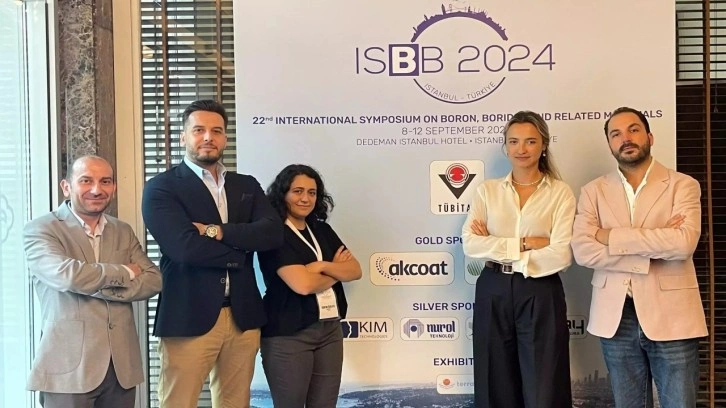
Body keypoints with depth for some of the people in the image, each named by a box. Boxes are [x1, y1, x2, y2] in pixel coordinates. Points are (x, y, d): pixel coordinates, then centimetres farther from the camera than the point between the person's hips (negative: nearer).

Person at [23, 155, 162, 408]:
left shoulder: (123, 232, 13)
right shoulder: (40, 230, -3)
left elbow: (153, 280, 1)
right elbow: (66, 275, -21)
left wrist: (97, 287, -12)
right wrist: (125, 272, -8)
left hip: (122, 364, 5)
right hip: (69, 366, -5)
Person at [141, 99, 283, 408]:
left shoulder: (247, 186, 14)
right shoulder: (161, 188, -2)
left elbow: (273, 233, -3)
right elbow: (185, 246, -17)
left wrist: (217, 231, -13)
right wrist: (239, 250, -6)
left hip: (243, 317, 5)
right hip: (189, 317, -5)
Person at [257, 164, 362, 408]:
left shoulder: (322, 230, 12)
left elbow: (355, 271, 6)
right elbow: (302, 284, -19)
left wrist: (322, 265, -12)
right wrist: (336, 271, -1)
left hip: (330, 329, 6)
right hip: (288, 334, -6)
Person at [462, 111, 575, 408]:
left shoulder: (560, 193, 0)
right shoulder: (487, 191, 7)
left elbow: (561, 255, -11)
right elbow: (470, 244, -6)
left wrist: (498, 250, -10)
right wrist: (525, 244, -13)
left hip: (540, 297, -2)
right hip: (493, 294, 2)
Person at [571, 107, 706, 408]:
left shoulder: (682, 185, 1)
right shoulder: (593, 191, 7)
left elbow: (684, 242, -17)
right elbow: (582, 251, -8)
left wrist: (613, 236, -12)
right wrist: (654, 249, -13)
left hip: (671, 316, -2)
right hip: (616, 318, 2)